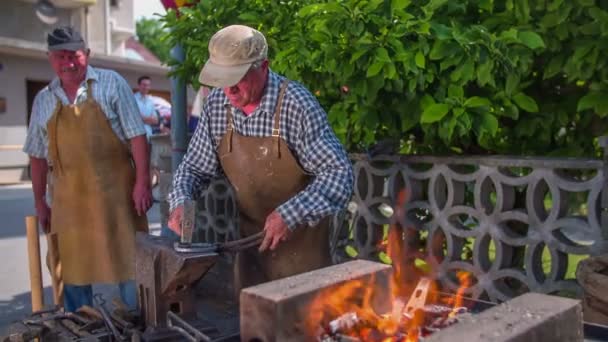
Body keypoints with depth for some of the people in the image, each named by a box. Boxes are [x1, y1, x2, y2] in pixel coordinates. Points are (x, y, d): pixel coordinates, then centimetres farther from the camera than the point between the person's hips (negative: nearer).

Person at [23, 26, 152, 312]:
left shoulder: (111, 84, -2)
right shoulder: (43, 100, 10)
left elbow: (136, 136, -6)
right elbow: (38, 156, 15)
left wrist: (142, 183, -12)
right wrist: (40, 202, 14)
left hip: (115, 193, -4)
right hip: (68, 200, 4)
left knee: (128, 263, 2)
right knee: (72, 268, 12)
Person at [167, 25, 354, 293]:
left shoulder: (297, 105, -23)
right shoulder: (216, 104, -7)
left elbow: (338, 172, -22)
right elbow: (195, 167, 4)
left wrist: (291, 215, -31)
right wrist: (180, 202, -14)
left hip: (300, 237, -5)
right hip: (250, 238, 5)